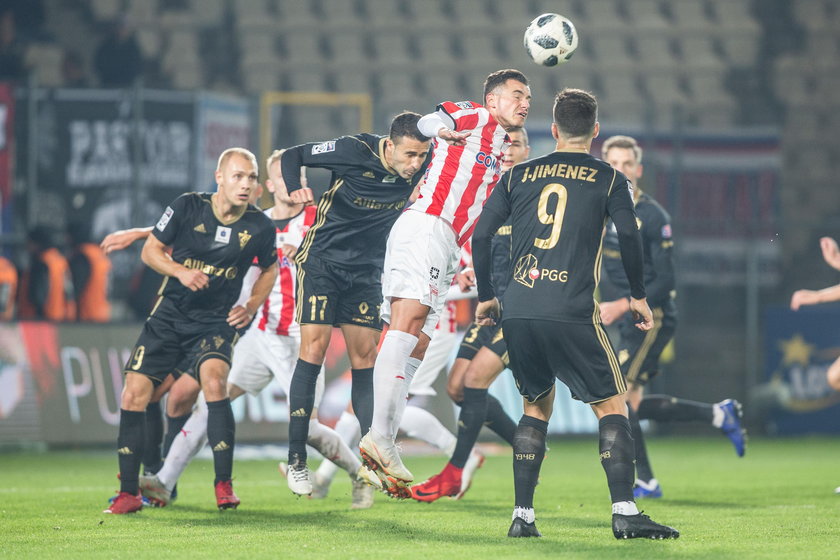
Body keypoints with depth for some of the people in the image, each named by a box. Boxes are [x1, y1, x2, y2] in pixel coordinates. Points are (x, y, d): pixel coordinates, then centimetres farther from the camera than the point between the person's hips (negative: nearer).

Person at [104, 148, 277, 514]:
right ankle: (129, 493, 4)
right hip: (170, 315, 1)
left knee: (214, 378, -29)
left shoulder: (260, 227, -6)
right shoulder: (188, 207, -9)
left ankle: (224, 484, -21)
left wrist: (251, 306, 1)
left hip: (215, 320, -1)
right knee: (134, 393, -8)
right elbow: (151, 250, 0)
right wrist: (180, 271, -17)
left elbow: (269, 269, 15)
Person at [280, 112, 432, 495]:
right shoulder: (355, 151, -17)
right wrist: (294, 190, -25)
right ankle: (296, 460, -10)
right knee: (314, 346, -12)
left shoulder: (420, 174, -8)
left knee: (365, 355, 1)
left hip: (368, 271, 4)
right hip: (324, 259, -4)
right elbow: (292, 155, -8)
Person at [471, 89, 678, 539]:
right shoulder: (609, 179, 6)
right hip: (572, 313, -4)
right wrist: (637, 296, 11)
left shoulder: (519, 176, 15)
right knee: (611, 406, 5)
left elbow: (480, 235, 12)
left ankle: (522, 516, 10)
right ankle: (624, 512, -7)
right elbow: (629, 237, -3)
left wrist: (486, 296, 23)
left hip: (517, 314, 4)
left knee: (536, 406, 18)